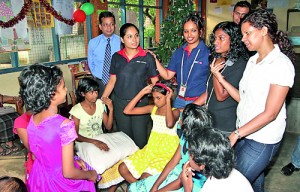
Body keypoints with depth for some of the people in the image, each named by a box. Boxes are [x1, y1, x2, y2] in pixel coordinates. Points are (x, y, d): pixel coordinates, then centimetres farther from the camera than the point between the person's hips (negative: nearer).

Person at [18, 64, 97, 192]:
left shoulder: (32, 120, -8)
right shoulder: (64, 125, -31)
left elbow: (34, 155, 5)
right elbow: (68, 172, -26)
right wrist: (90, 175, -8)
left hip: (39, 178, 7)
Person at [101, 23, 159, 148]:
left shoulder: (147, 57, -5)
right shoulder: (116, 57, 2)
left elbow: (155, 83, -2)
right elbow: (112, 81, 7)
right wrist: (102, 100, 1)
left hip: (140, 103, -2)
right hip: (120, 103, 2)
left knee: (140, 139, 3)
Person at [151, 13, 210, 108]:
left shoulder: (208, 53, -8)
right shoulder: (178, 52, 8)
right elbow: (167, 75, 6)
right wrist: (154, 59, -2)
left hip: (199, 103, -4)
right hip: (179, 101, 4)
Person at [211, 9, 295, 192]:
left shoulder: (281, 64, -16)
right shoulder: (252, 61, 7)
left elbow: (270, 113, -20)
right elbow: (242, 98, 6)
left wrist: (236, 134, -20)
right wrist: (221, 79, -2)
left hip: (263, 140, -6)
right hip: (244, 133, 6)